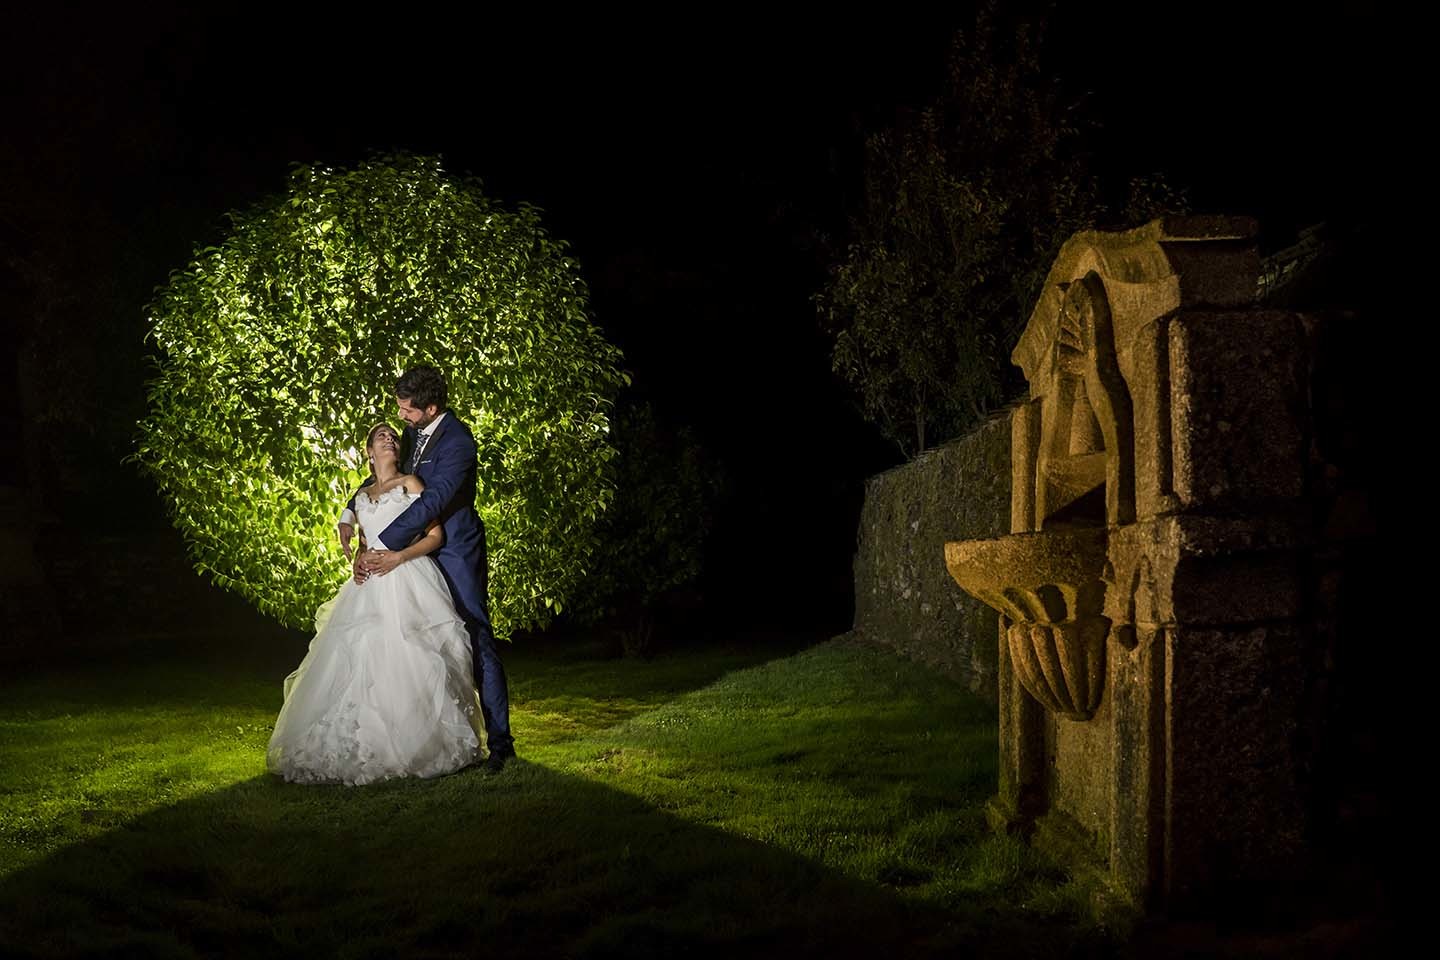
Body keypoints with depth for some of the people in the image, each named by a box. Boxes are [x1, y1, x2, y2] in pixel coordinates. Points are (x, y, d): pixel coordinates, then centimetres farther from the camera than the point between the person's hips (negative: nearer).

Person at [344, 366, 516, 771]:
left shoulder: (458, 441, -22)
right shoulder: (413, 432, 5)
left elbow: (430, 503, -29)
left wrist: (377, 547, -28)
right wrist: (349, 514, 7)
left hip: (456, 554, -8)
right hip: (424, 551, 8)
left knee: (477, 643, -5)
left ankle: (500, 742, 1)